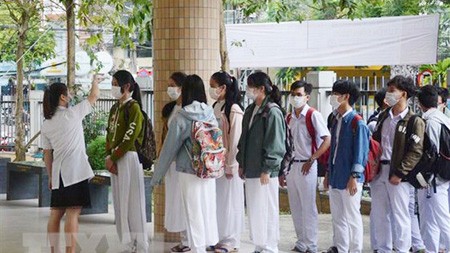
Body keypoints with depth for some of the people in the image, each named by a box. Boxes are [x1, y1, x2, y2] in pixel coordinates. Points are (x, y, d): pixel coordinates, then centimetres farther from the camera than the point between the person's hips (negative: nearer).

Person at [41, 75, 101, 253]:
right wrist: (95, 81, 25)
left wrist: (50, 176, 21)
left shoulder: (46, 124, 9)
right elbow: (94, 96, 5)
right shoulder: (72, 114, -7)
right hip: (76, 171, -6)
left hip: (58, 173, 7)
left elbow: (47, 154, 12)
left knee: (55, 214, 13)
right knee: (72, 215, -8)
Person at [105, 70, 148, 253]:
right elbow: (109, 134, 13)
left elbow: (130, 138, -16)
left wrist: (113, 158, -12)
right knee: (120, 201, 9)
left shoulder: (133, 108, -9)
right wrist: (108, 157, -1)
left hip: (129, 157, -8)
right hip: (115, 158, 8)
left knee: (132, 200, -5)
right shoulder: (115, 108, 15)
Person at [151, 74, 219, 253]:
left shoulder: (181, 118, -12)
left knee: (194, 213, 4)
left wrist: (157, 175, 2)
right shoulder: (211, 115, 0)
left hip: (189, 172, -4)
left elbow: (169, 149, -7)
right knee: (208, 209, 13)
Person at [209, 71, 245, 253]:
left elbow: (235, 140, -15)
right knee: (217, 201, 12)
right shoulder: (215, 108, 10)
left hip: (229, 164, -8)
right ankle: (220, 238, 22)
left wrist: (231, 166, -14)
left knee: (229, 201, 1)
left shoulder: (233, 110, -13)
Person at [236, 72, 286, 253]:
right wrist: (241, 163, 17)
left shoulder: (272, 112, -12)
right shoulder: (250, 110, 13)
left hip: (264, 171, -8)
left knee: (266, 209, -3)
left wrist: (267, 169, -17)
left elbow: (275, 144, -16)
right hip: (250, 170, 8)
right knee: (254, 209, 12)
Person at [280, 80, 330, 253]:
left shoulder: (313, 115, -8)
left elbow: (327, 140, -14)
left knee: (308, 207, -1)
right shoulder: (289, 118, 11)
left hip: (306, 167, -6)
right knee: (295, 207, 11)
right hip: (291, 166, 6)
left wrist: (311, 160, -16)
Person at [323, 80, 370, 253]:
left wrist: (354, 177, -19)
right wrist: (328, 173, 18)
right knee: (337, 216, 13)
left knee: (352, 217, 0)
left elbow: (360, 152, -15)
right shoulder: (337, 121, 13)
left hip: (349, 179, -8)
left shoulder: (357, 123, -12)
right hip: (335, 177, 8)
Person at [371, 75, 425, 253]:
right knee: (378, 215, 10)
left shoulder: (414, 121, -6)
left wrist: (400, 174, -16)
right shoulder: (383, 116, 14)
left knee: (400, 216, -1)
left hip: (396, 173, -6)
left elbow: (416, 151, -11)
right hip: (378, 170, 6)